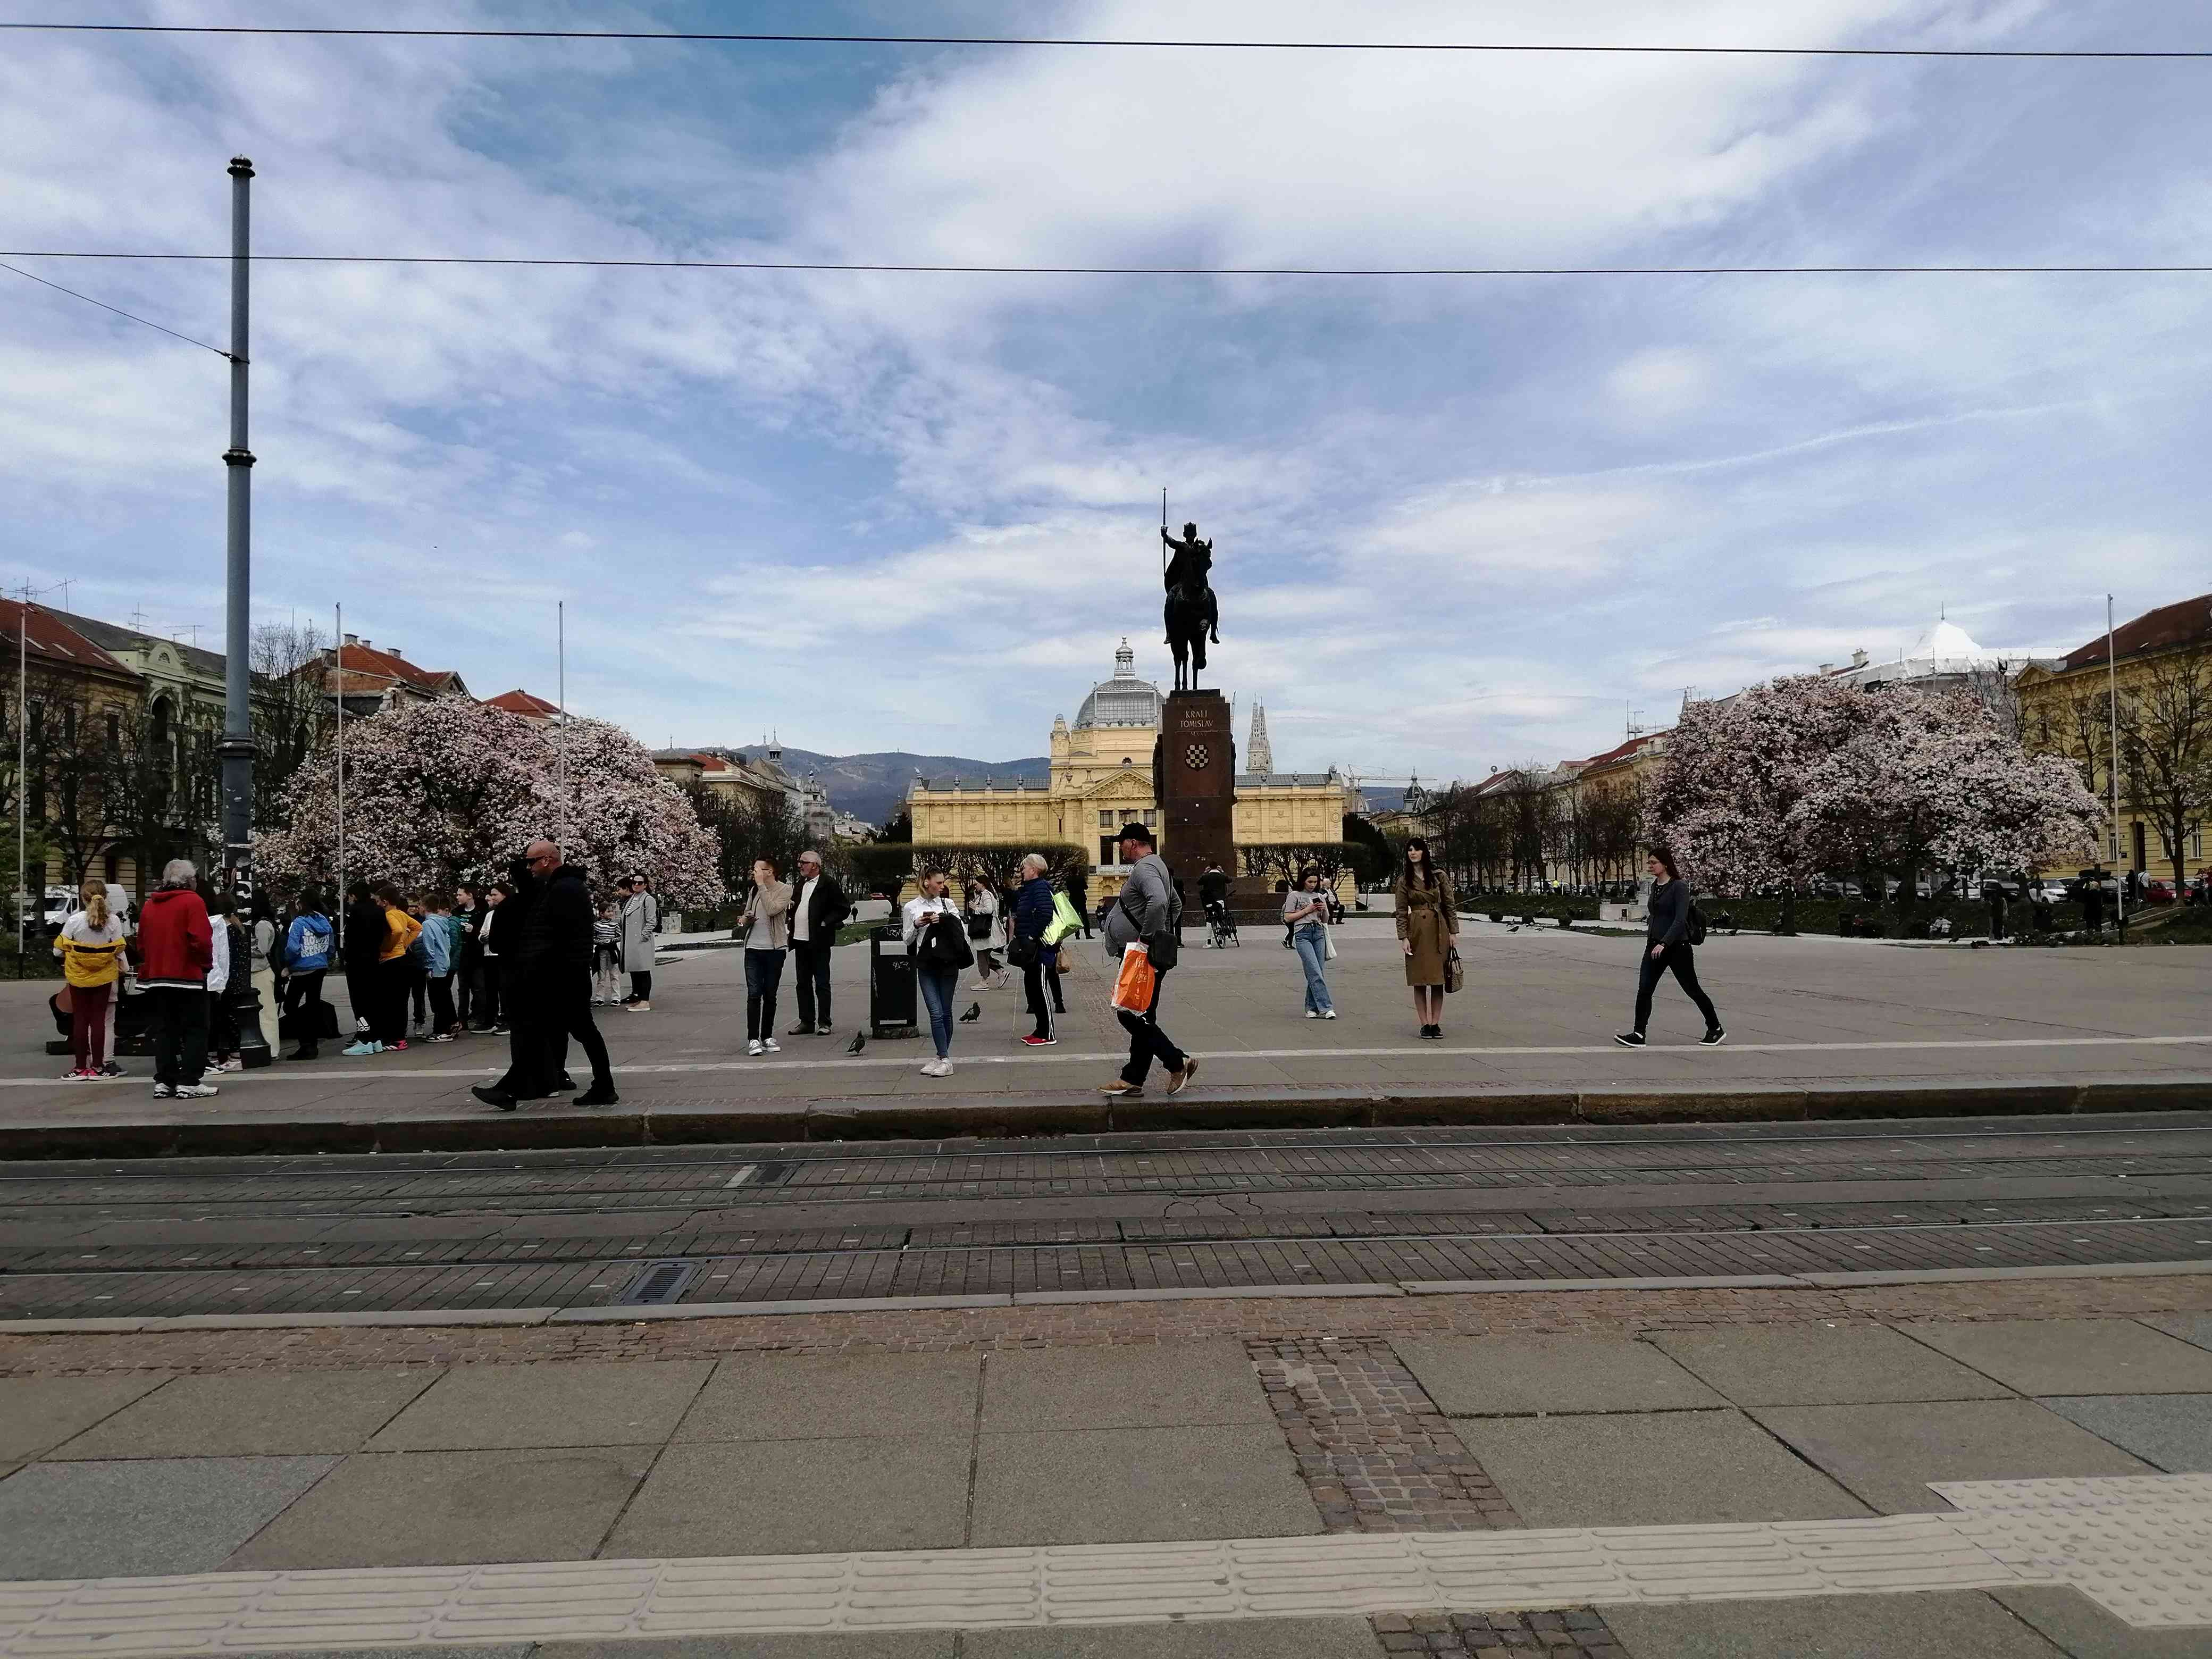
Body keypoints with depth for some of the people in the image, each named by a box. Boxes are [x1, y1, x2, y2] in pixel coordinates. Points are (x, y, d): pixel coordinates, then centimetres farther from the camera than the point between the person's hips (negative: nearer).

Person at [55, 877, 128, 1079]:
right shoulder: (113, 920, -9)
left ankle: (80, 1068, 9)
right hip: (104, 977, 1)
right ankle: (97, 1067, 7)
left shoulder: (75, 921, -13)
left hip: (78, 977, -1)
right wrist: (122, 968, 13)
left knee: (80, 1021, 6)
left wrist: (70, 954, 14)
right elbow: (119, 949, -6)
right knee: (99, 1020, 6)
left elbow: (58, 950, -8)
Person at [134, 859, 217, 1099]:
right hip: (188, 975, -7)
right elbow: (201, 941, -17)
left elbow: (142, 944, 15)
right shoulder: (192, 902, -10)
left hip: (157, 976, 7)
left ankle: (163, 1082, 11)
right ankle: (189, 1083, -6)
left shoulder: (148, 905, 12)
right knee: (194, 1030, -2)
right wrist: (206, 964, -2)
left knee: (164, 1031, 11)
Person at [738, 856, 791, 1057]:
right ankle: (753, 1039, -6)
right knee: (754, 995, -6)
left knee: (770, 996, 7)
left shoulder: (784, 889, -5)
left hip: (775, 950, -3)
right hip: (753, 949, 3)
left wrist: (761, 884, -20)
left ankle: (767, 1037, 18)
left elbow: (772, 909, -23)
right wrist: (744, 920, 0)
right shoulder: (753, 891, 10)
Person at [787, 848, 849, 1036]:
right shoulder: (802, 883, 14)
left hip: (818, 942, -7)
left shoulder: (829, 883, -8)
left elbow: (845, 908, -8)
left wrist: (825, 923, -14)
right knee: (803, 983, 10)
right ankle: (806, 1022, 17)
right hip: (800, 941, 7)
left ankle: (824, 1023, 6)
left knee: (822, 984, 0)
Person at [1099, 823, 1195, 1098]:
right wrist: (1164, 935, 21)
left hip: (1142, 957, -11)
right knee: (1142, 1018, 10)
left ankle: (1177, 1063, -5)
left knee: (1131, 1014, -8)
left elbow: (1158, 902, -35)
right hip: (1145, 957, 11)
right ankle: (1133, 1079, 14)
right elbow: (1175, 905, 29)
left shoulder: (1144, 868, -16)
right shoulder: (1156, 866, 19)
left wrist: (1147, 937, -26)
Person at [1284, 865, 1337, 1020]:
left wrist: (1325, 910, 1)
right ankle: (1325, 1008, -18)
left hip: (1319, 933, 5)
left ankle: (1311, 1008, 8)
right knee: (1315, 972, -14)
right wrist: (1306, 910, -6)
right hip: (1303, 934, -5)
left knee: (1318, 972, 0)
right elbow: (1288, 918, 0)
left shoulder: (1320, 896, 18)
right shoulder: (1295, 895, 5)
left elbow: (1326, 920, 21)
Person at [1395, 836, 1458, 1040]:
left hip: (1439, 931, 0)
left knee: (1438, 979, 2)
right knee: (1420, 981, 0)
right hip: (1417, 931, 0)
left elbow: (1449, 905, 5)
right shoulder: (1404, 880, 3)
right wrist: (1403, 937, -6)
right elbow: (1401, 911, 2)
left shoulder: (1439, 876, 3)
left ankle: (1436, 1023, 9)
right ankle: (1425, 1024, 6)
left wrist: (1453, 931, 0)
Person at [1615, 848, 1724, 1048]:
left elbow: (1680, 919, -21)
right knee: (1644, 989, -7)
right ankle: (1638, 1036, -8)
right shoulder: (1655, 886, 10)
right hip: (1654, 945, 7)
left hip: (1677, 946, -7)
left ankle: (1716, 1030, 26)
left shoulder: (1679, 887, -13)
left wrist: (1664, 943, -30)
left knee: (1692, 990, 7)